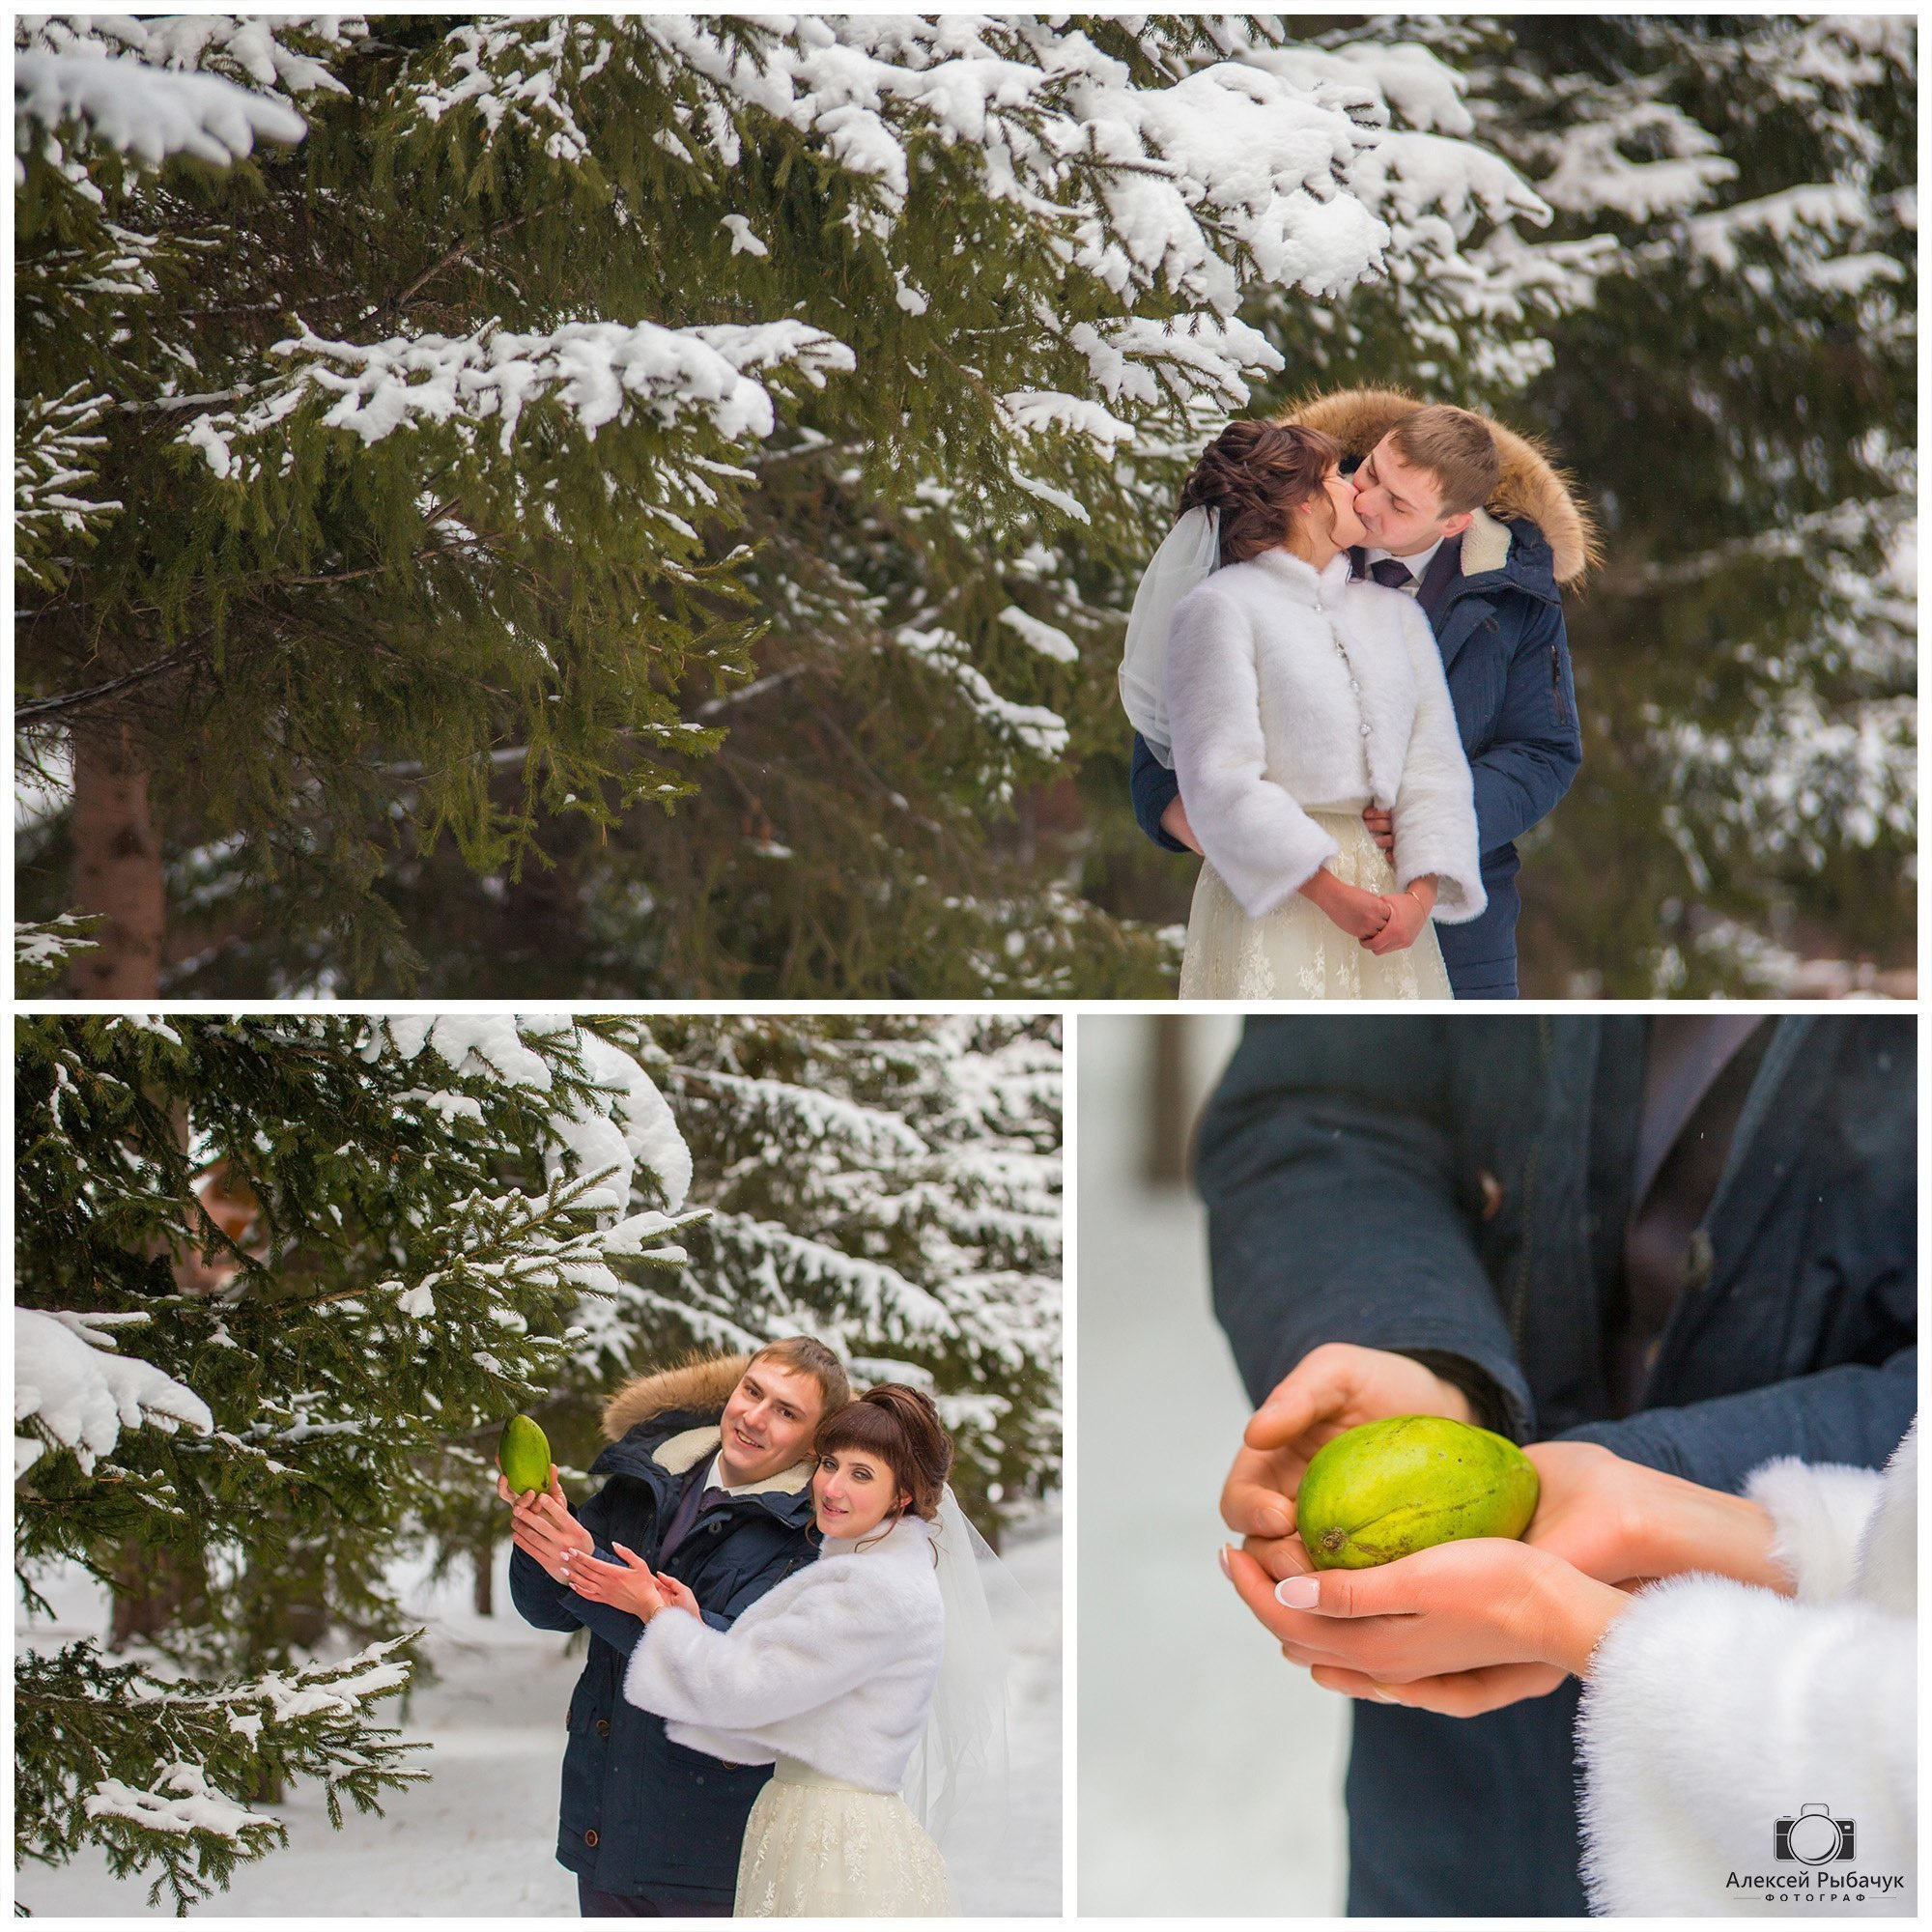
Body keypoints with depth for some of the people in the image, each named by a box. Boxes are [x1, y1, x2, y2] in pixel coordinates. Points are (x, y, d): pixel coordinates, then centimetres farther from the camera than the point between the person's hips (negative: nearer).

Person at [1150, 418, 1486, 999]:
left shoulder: (1395, 612, 19)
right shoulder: (1218, 608, -1)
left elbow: (1433, 762, 9)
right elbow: (1220, 782, -10)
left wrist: (1420, 894, -7)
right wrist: (1330, 893, -15)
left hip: (1388, 894, 5)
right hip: (1274, 901, -5)